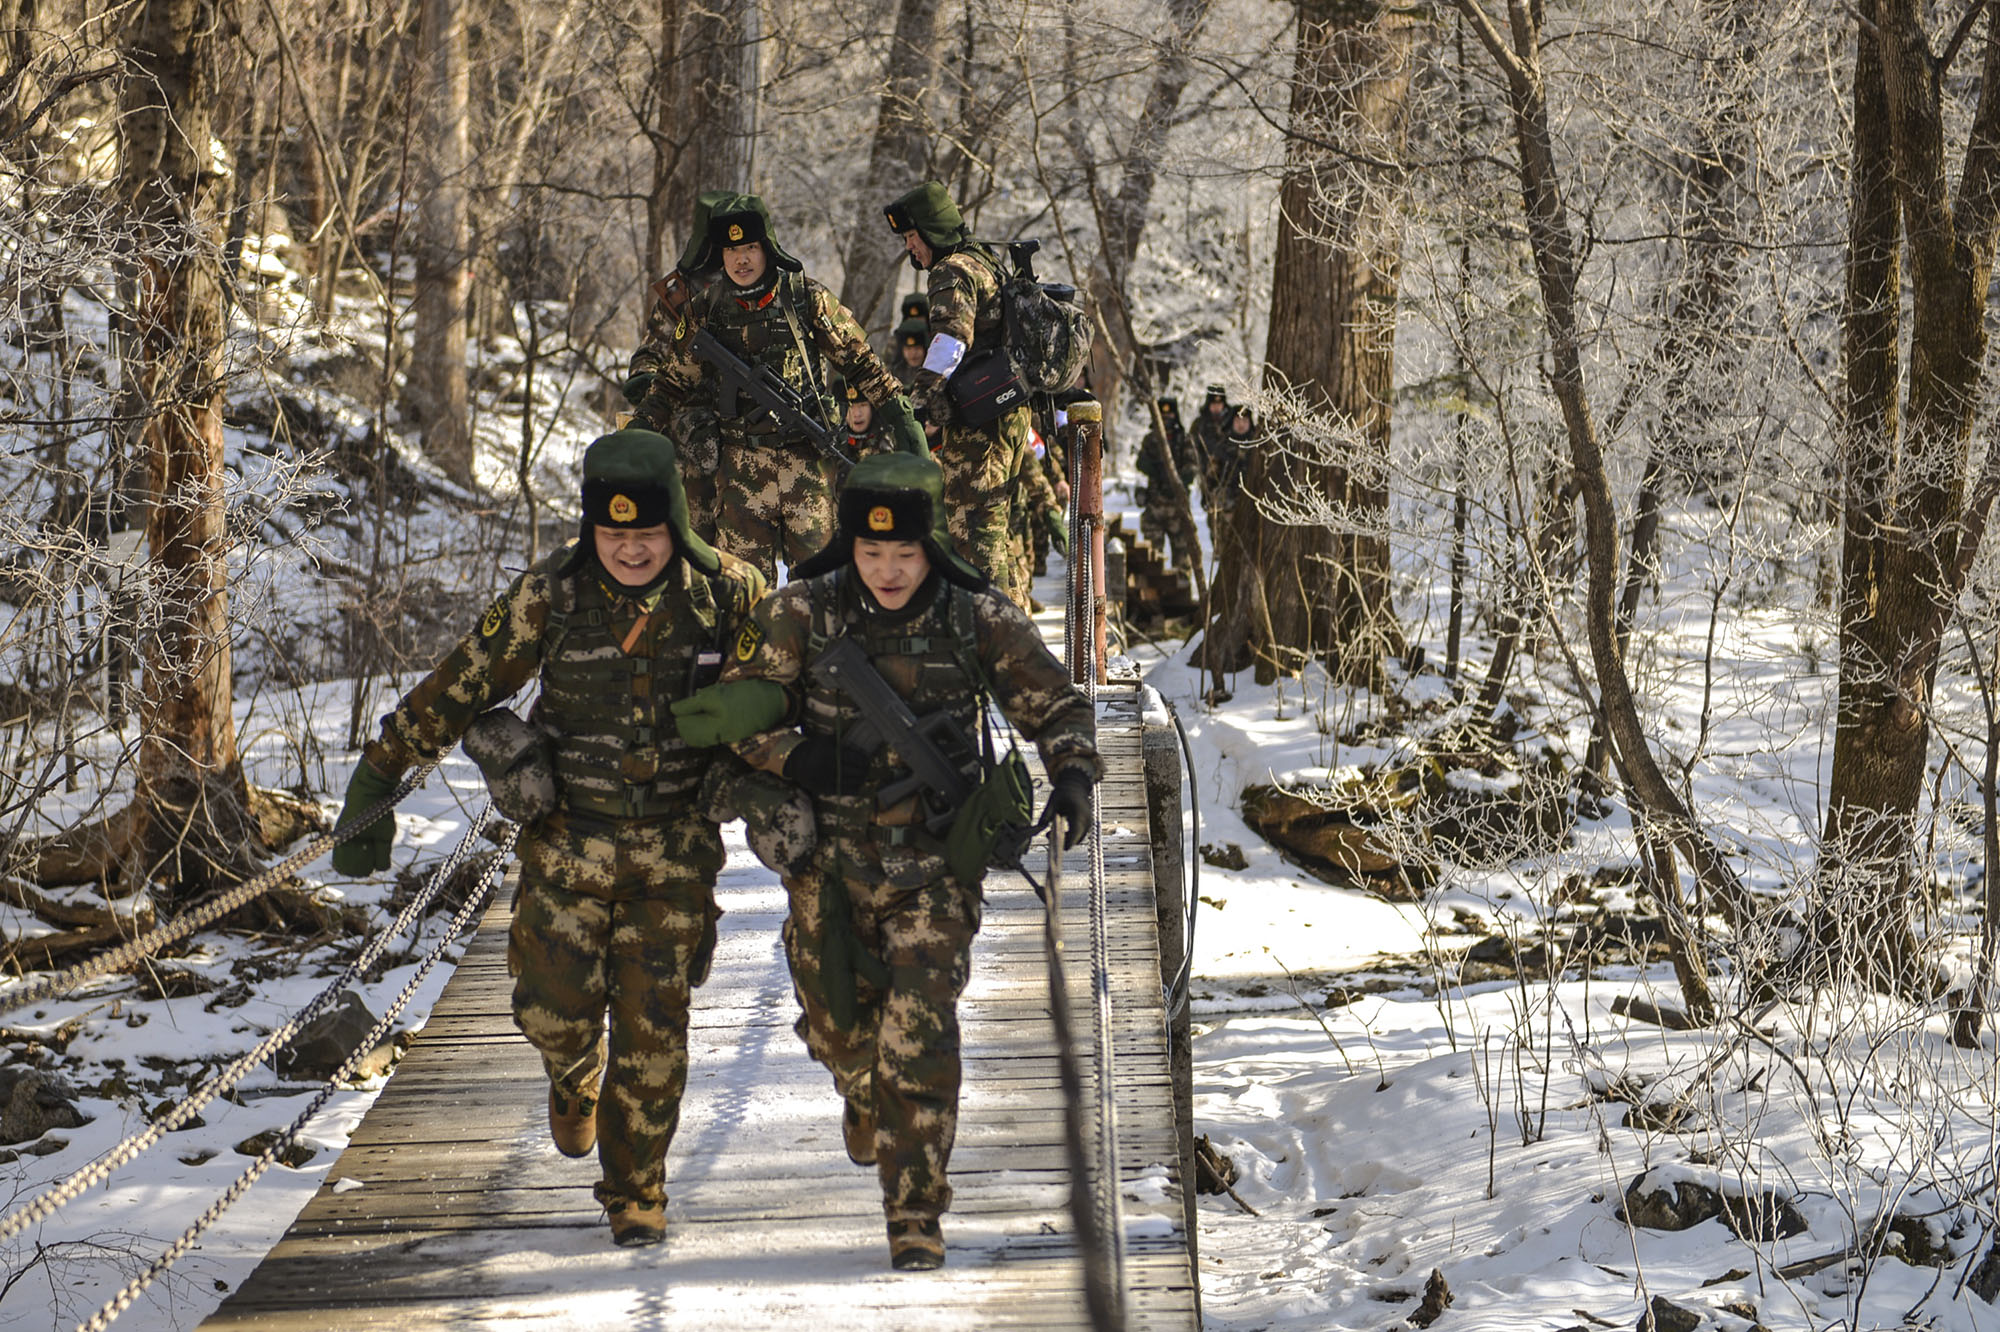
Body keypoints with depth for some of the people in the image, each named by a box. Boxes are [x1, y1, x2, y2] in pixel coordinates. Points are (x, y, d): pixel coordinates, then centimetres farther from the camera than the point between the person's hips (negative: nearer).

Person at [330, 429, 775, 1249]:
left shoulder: (726, 592, -9)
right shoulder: (548, 598, -12)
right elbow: (457, 689, -8)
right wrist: (377, 777, -8)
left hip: (674, 845, 0)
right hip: (569, 836, 0)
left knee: (654, 1023, 0)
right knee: (554, 1009, 1)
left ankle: (637, 1189, 17)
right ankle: (575, 1075, 38)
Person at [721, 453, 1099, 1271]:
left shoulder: (978, 621, -9)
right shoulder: (802, 615, -10)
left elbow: (1057, 708, 1)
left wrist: (1074, 775, -19)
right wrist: (796, 756, -22)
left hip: (934, 865, -2)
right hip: (830, 863, 2)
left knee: (920, 1036, -14)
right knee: (838, 1027, 17)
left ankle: (916, 1218, -4)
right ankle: (865, 1096, 54)